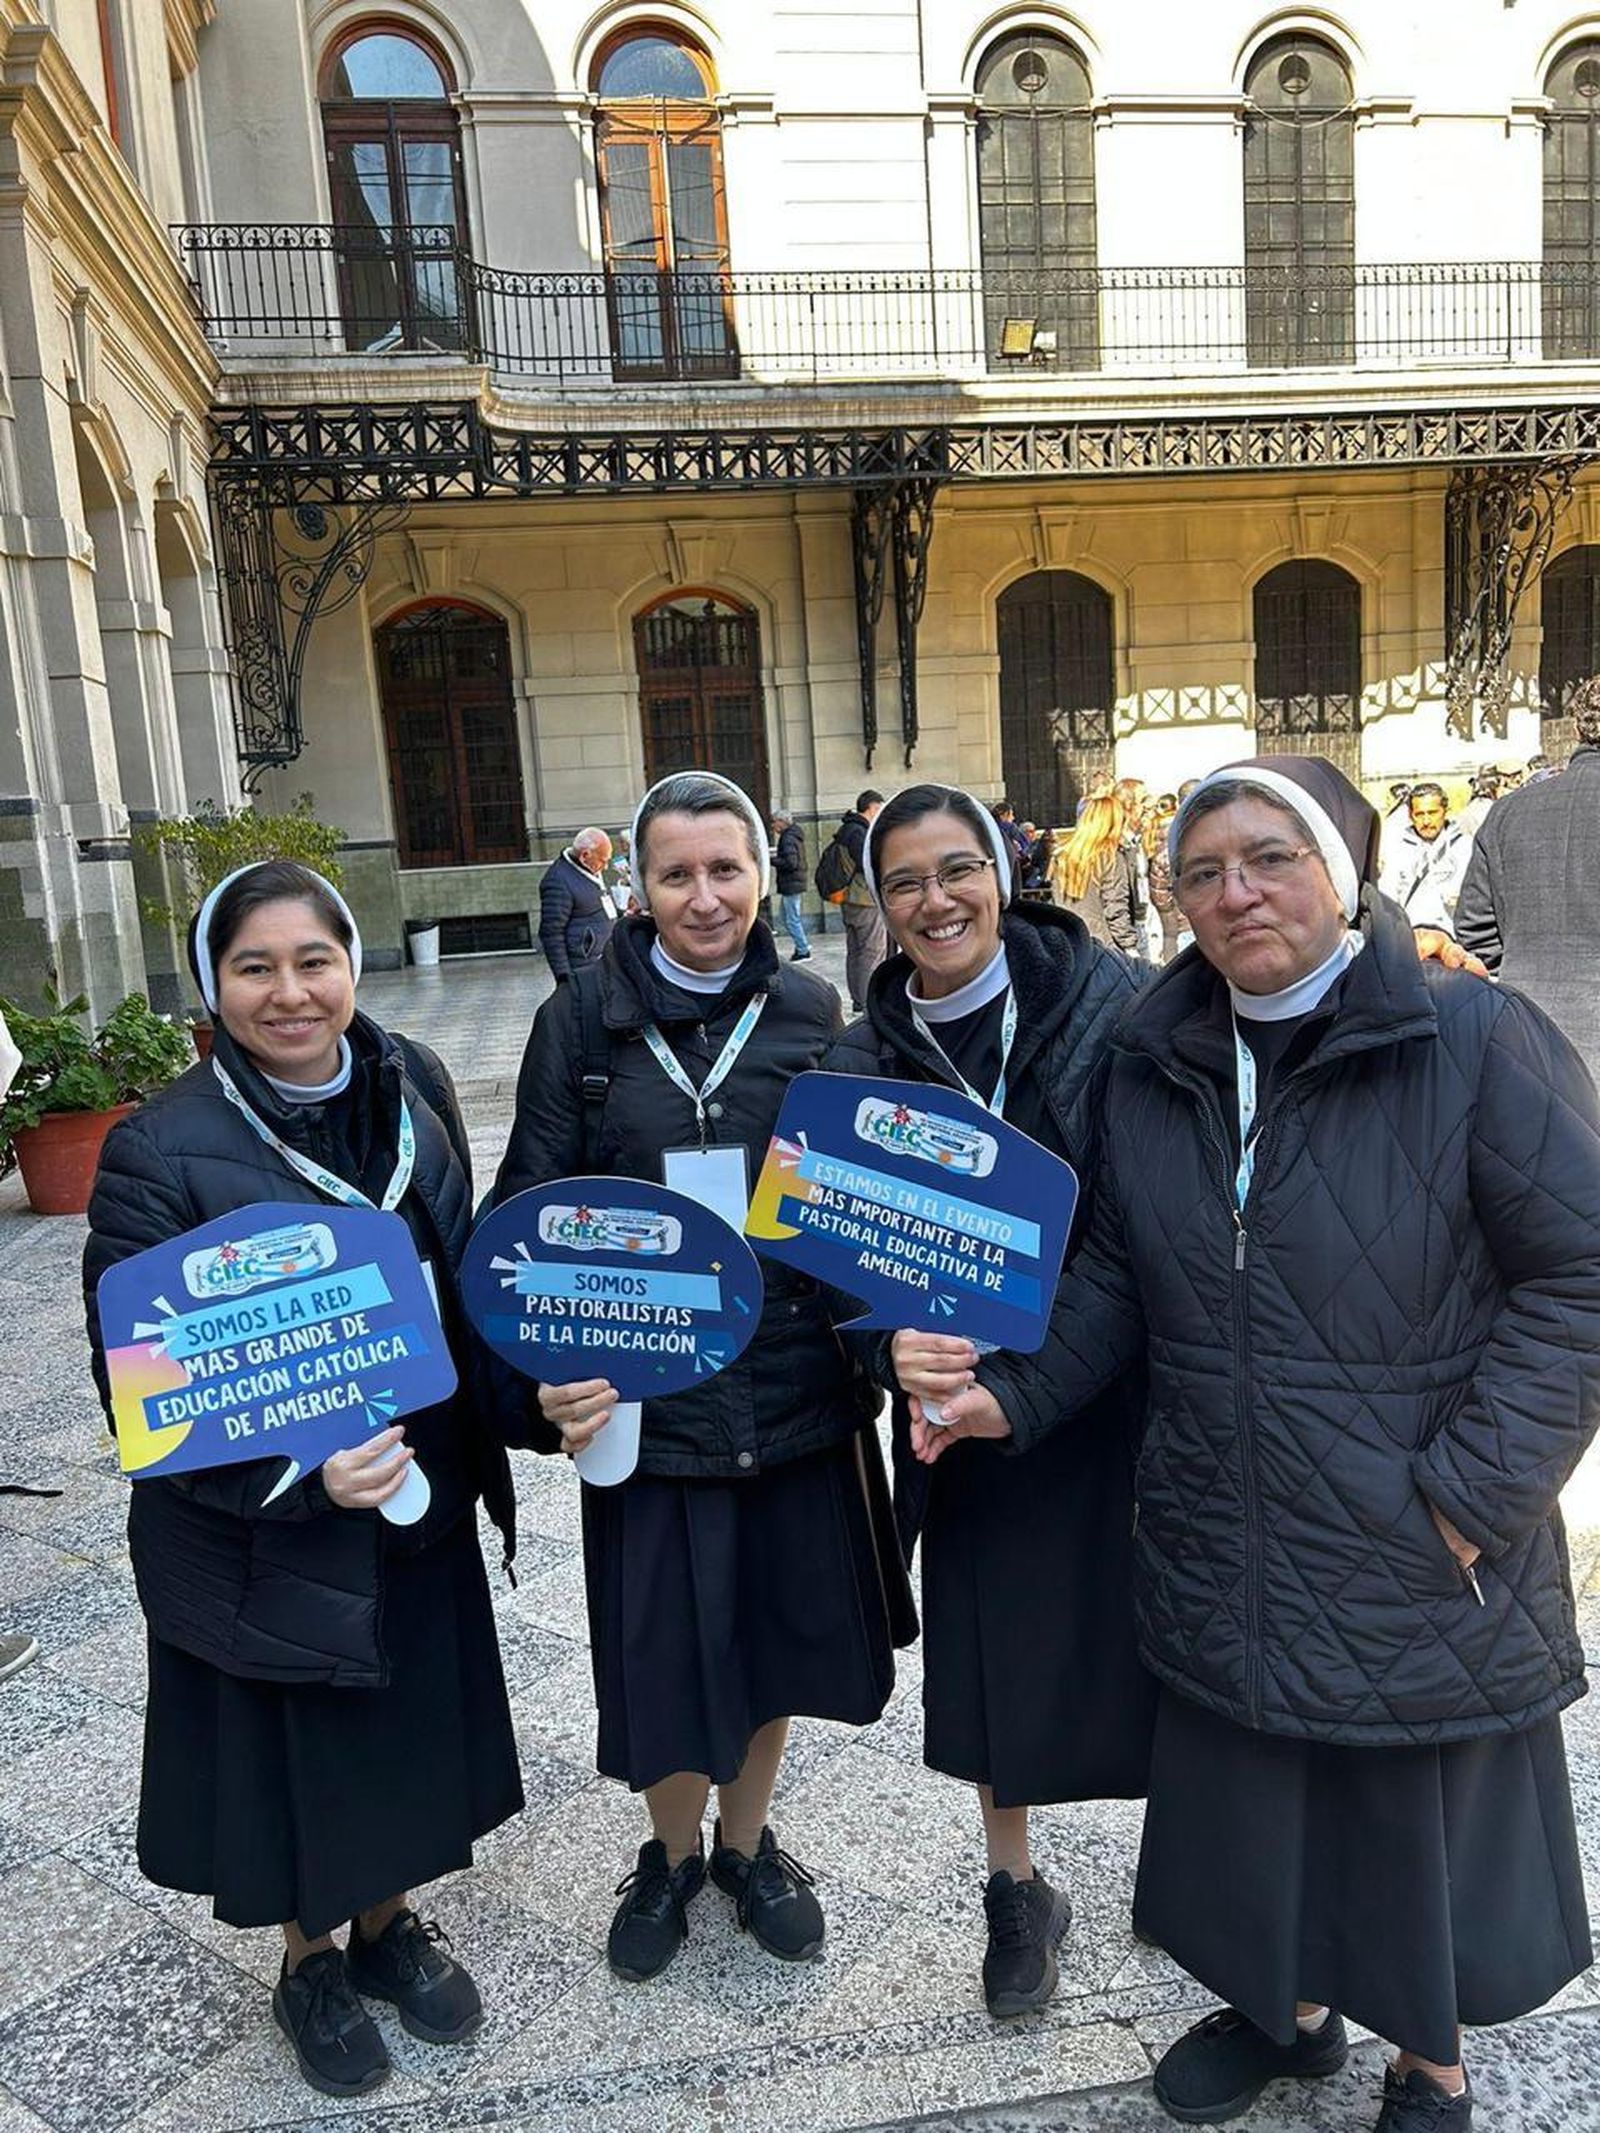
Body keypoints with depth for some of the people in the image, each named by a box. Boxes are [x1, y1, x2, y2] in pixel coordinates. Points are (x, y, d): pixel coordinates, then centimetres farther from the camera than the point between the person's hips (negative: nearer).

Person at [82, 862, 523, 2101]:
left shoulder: (412, 1084, -6)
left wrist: (473, 1446, 6)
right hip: (266, 1537, -4)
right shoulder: (161, 1153, -20)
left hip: (421, 1508, 4)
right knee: (290, 1754, 17)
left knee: (405, 1728, 21)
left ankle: (387, 1920, 50)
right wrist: (296, 1474, -28)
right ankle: (310, 1960, 46)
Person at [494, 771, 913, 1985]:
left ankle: (747, 1842, 44)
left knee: (777, 1624, 16)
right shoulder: (583, 1022, -4)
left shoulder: (811, 1013, 0)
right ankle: (672, 1855, 41)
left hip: (798, 1385, 2)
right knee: (666, 1644, 10)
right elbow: (531, 1213, -4)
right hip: (646, 1395, -1)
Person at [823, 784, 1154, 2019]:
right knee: (993, 1641, 13)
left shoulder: (1110, 1003, -9)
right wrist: (903, 1347, -23)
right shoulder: (867, 1062, -1)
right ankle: (1017, 1894, 40)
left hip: (1123, 1389, -2)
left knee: (1142, 1631, 11)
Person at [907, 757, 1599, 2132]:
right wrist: (1015, 1394, -8)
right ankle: (1289, 2012, 52)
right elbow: (1116, 1278, 6)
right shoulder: (1155, 1066, 1)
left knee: (1424, 1823, 17)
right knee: (1250, 1802, 22)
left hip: (1422, 1575, -4)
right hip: (1222, 1566, 4)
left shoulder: (1476, 1041, -15)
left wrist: (1468, 1492, -17)